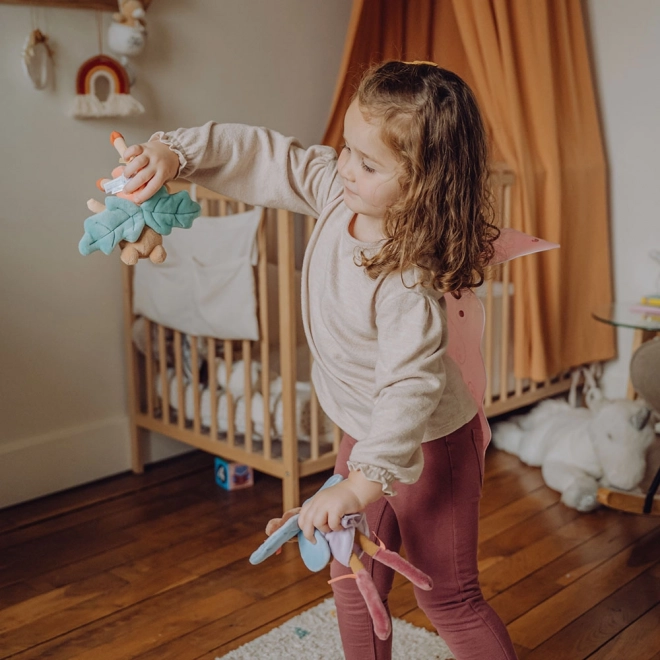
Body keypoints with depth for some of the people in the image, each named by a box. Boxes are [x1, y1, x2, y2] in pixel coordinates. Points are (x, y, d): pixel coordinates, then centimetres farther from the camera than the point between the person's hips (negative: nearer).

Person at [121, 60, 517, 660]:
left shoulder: (407, 283, -35)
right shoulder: (337, 190, -13)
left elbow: (409, 388, -38)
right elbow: (261, 157, -6)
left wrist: (361, 484, -39)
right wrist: (175, 152, -19)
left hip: (426, 445, -8)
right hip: (365, 432, 8)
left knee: (450, 600, 9)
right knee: (354, 584, 20)